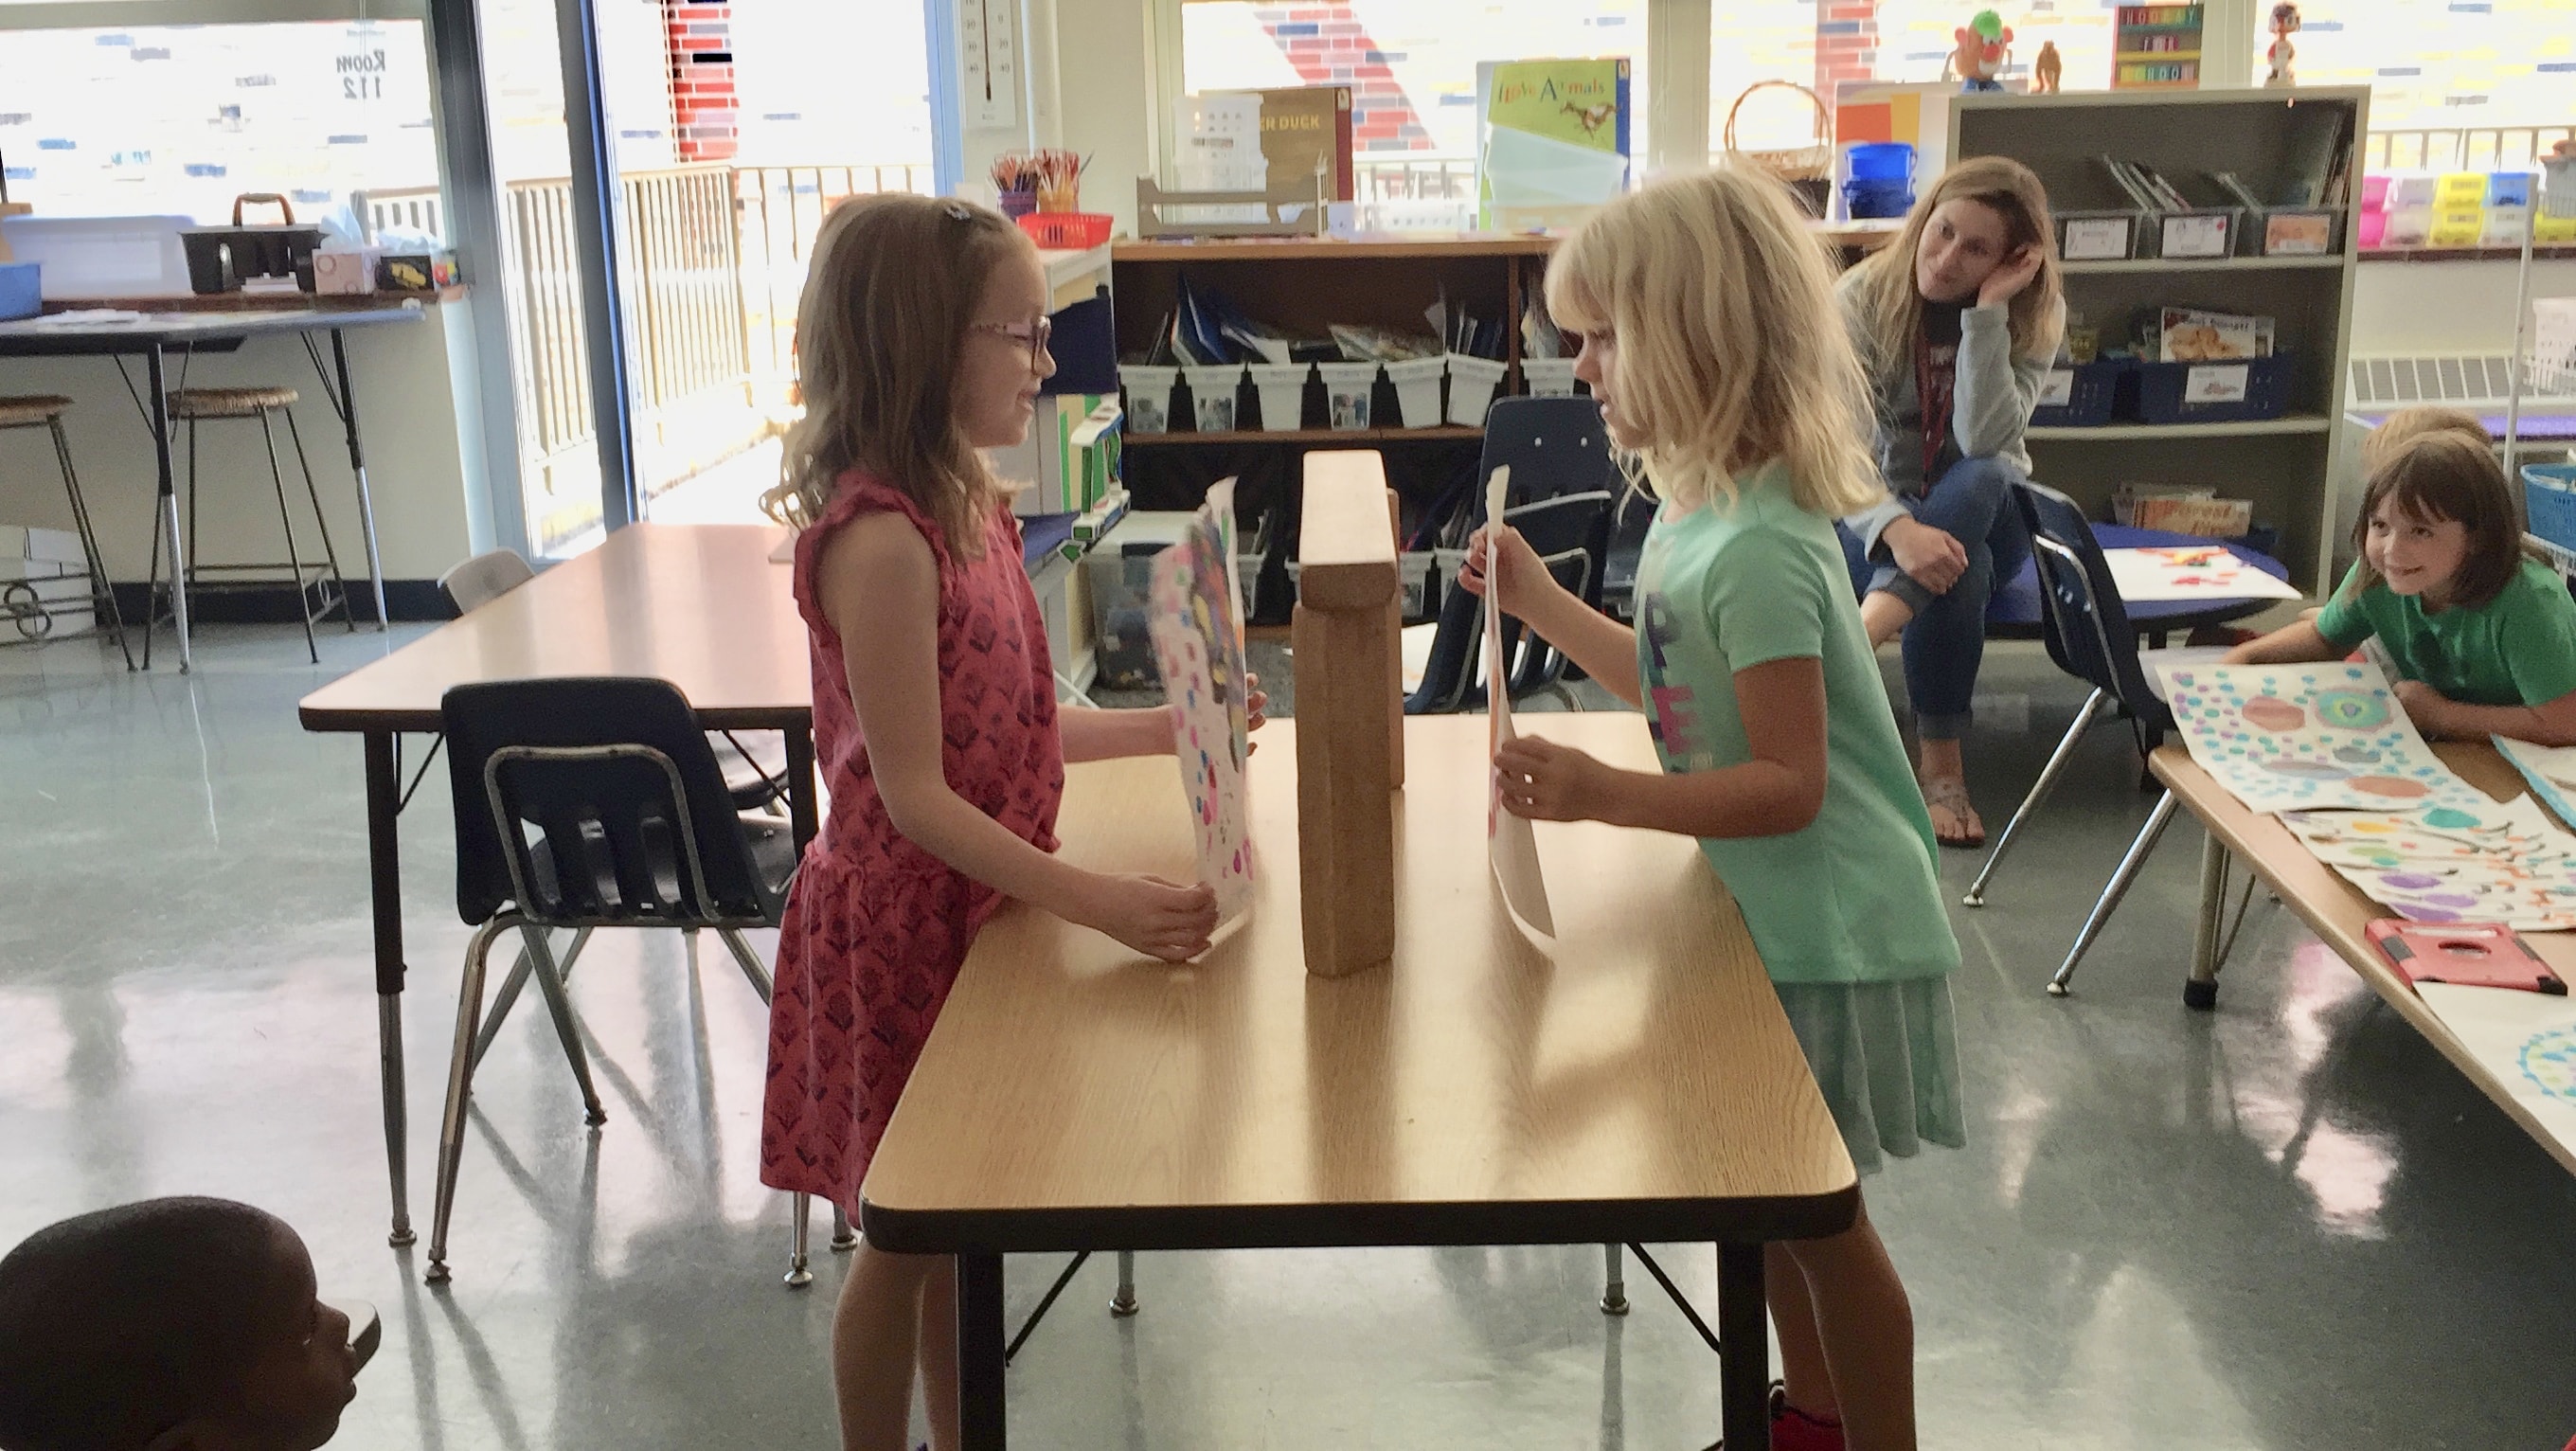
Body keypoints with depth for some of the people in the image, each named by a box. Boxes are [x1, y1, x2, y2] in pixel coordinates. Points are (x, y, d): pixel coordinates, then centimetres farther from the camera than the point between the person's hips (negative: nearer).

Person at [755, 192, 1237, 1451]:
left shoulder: (969, 506, 3)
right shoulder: (882, 541, -25)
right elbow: (914, 794, -25)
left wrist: (1167, 726, 7)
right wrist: (1095, 900, -30)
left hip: (980, 910, 8)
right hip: (900, 927, -8)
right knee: (903, 1239, 9)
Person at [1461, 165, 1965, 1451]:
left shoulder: (1757, 550, -27)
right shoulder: (1703, 506, 2)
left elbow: (1788, 786, -27)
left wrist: (1601, 795, -35)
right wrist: (1542, 605, 13)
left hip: (1826, 933, -9)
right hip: (1767, 914, 10)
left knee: (1817, 1216, 9)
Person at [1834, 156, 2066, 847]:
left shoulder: (2036, 317, -10)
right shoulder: (1862, 299, -14)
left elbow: (1985, 441, -26)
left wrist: (1989, 309, -31)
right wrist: (1897, 530, -45)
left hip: (1983, 516, 2)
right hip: (1873, 516, -1)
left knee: (1980, 479, -37)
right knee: (1957, 568, -37)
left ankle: (1863, 629, -52)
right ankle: (1941, 765, -34)